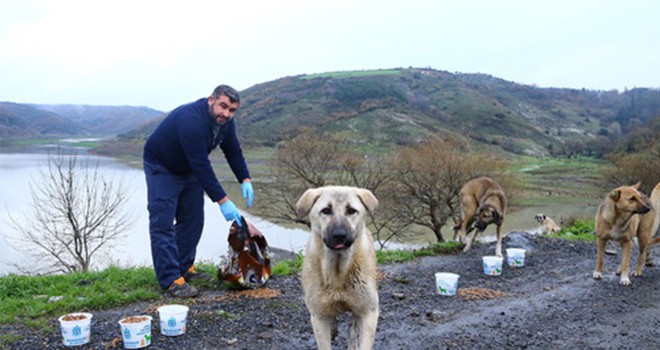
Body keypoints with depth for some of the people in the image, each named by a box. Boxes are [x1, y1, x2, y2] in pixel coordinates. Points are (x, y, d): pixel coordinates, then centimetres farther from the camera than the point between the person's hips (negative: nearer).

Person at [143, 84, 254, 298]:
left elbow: (233, 151, 2)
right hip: (161, 167, -8)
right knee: (163, 222, -12)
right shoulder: (192, 121, -38)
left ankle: (184, 268, 20)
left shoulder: (225, 122, -12)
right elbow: (202, 167, -38)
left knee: (193, 219, 8)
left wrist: (245, 180, -13)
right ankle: (170, 279, -11)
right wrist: (223, 201, -37)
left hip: (188, 169, 8)